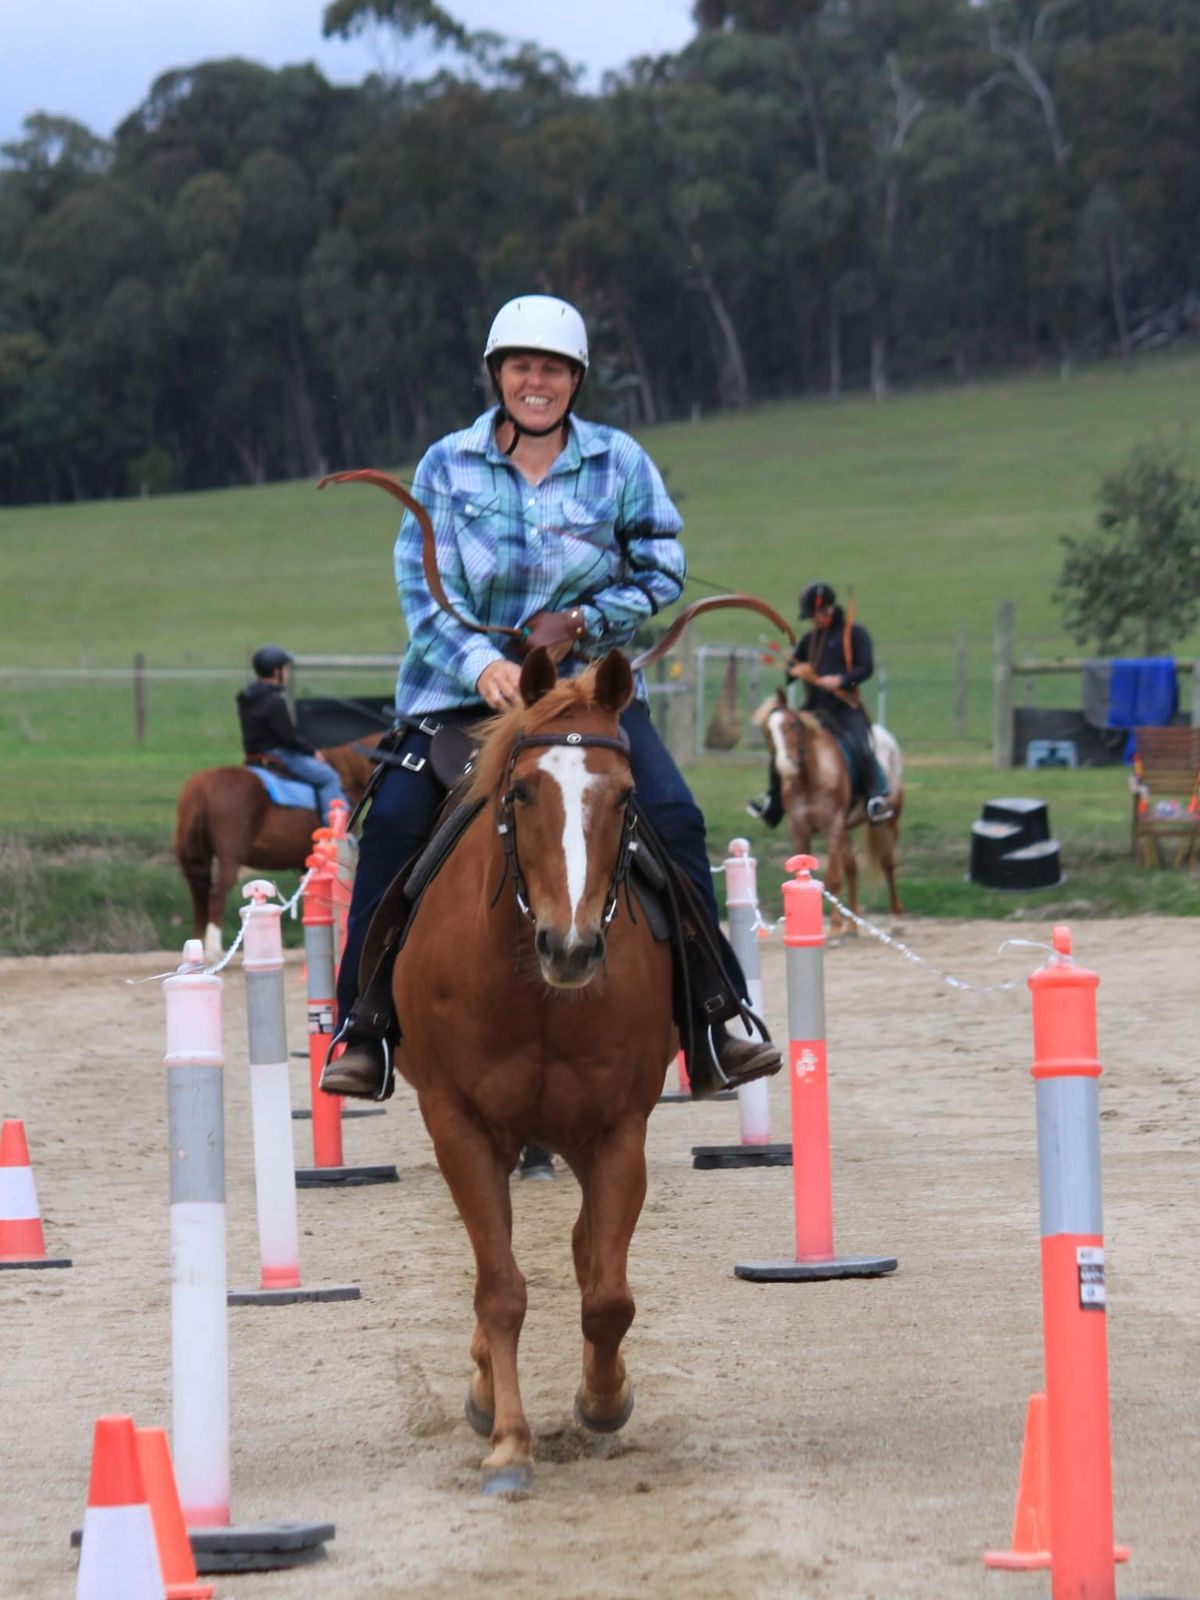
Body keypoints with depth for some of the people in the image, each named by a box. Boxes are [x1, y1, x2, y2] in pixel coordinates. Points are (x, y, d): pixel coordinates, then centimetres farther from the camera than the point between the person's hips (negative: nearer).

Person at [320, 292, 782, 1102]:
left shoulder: (620, 462, 0)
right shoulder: (448, 466, -1)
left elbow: (662, 571, 4)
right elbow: (424, 588, -6)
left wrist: (581, 623, -13)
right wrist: (480, 665, -24)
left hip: (591, 679, 0)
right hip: (464, 682, 0)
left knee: (673, 820, -15)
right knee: (394, 822, -17)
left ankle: (715, 1017, -3)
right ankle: (366, 1030, -7)